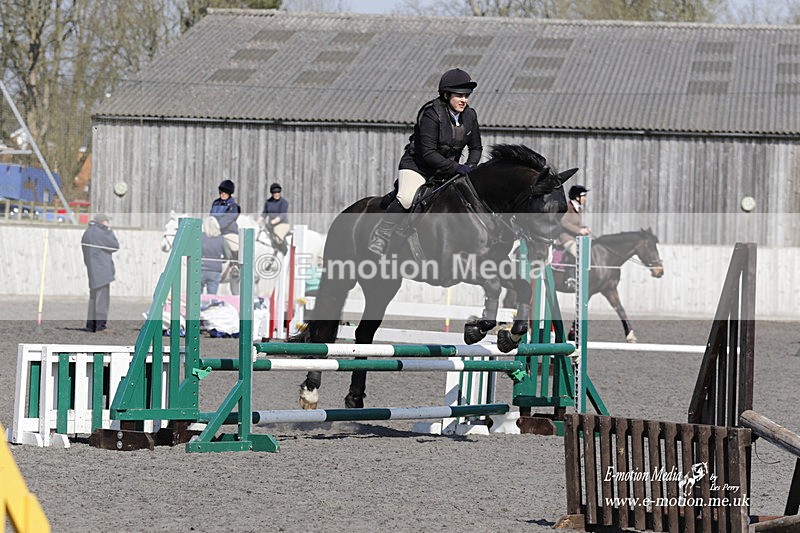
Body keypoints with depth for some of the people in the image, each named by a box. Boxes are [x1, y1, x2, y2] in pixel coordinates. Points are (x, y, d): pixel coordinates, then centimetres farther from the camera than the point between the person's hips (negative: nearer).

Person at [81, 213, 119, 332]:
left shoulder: (86, 233, 13)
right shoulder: (101, 233, -14)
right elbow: (115, 246, -5)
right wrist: (109, 231, 4)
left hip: (92, 271, 9)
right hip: (102, 271, -9)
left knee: (93, 298, 14)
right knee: (102, 298, -7)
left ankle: (91, 325, 15)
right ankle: (100, 325, -9)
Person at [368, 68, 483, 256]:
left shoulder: (470, 116, 0)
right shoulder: (431, 114, -21)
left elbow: (476, 147, 12)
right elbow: (428, 153, -25)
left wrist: (470, 166, -8)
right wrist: (456, 167, -28)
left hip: (448, 169, 7)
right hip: (417, 165, -7)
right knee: (407, 198, -31)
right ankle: (380, 237, -21)